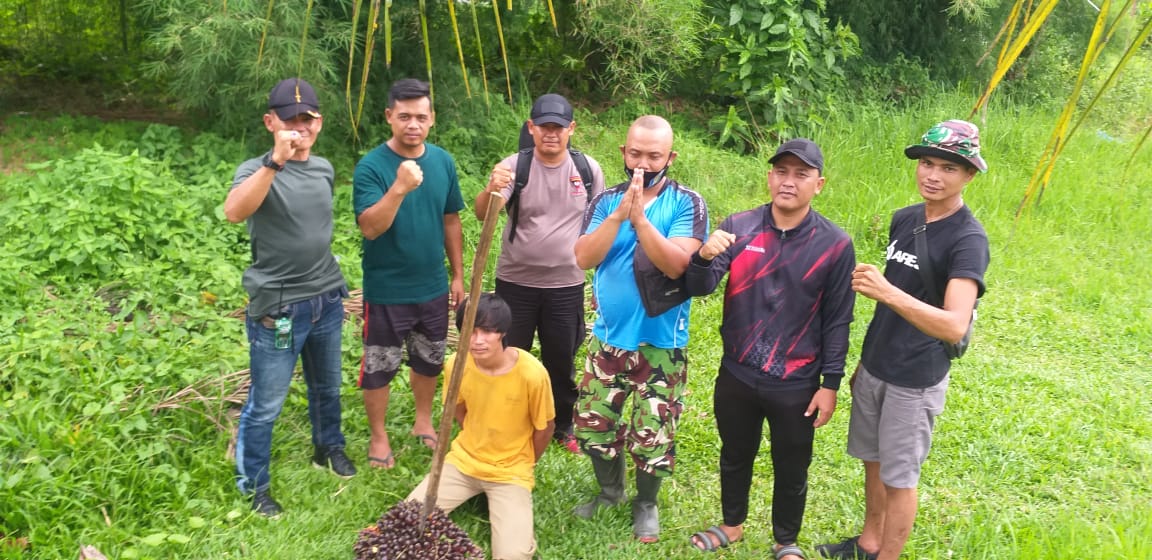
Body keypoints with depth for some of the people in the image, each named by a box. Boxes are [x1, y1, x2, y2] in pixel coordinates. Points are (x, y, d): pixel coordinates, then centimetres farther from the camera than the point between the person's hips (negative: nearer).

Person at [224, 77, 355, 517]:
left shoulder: (324, 169, 4)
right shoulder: (257, 170, -15)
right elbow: (233, 212, -38)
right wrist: (275, 162, -47)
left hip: (327, 300, 6)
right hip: (277, 309, -6)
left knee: (327, 386, 23)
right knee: (265, 405, 5)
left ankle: (328, 448, 46)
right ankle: (254, 486, 22)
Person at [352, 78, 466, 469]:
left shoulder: (443, 161, -1)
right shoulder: (371, 166, -16)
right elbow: (370, 228, -26)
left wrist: (458, 275, 9)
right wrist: (399, 188, -40)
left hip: (433, 287, 5)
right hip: (386, 291, -4)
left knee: (429, 361, 20)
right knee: (379, 367, 10)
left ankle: (423, 422, 42)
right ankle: (379, 437, 29)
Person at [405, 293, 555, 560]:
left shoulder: (532, 373, -25)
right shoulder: (455, 365, -14)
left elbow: (545, 427, -8)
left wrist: (526, 465, 6)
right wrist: (479, 443, 10)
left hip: (511, 471, -3)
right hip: (464, 460, 3)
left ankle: (517, 513, 10)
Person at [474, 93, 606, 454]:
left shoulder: (589, 169, -4)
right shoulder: (514, 166, -12)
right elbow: (482, 214, -26)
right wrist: (492, 190, -49)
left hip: (567, 285, 1)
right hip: (515, 283, -1)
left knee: (562, 361, 16)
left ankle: (563, 425, 36)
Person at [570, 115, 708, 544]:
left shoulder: (687, 204, -9)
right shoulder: (606, 201, -1)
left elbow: (675, 264, -23)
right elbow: (584, 258, -15)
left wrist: (639, 217, -30)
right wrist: (620, 214, -26)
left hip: (660, 345, -3)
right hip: (608, 339, 4)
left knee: (652, 439, 7)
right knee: (592, 425, 15)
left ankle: (646, 504, 33)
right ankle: (609, 491, 41)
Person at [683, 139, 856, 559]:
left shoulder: (835, 244, -10)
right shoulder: (738, 226, -7)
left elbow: (837, 320, -5)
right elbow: (699, 288, -12)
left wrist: (830, 384, -5)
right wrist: (704, 257, -34)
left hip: (796, 386, -2)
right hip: (736, 376, 2)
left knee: (791, 471, 17)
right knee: (735, 458, 22)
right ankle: (731, 525, 47)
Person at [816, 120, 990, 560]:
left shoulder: (968, 239, -20)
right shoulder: (904, 219, 3)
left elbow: (955, 326, -32)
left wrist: (887, 291, -43)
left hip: (915, 380, -7)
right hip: (874, 368, 7)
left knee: (899, 478, 7)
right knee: (873, 461, 20)